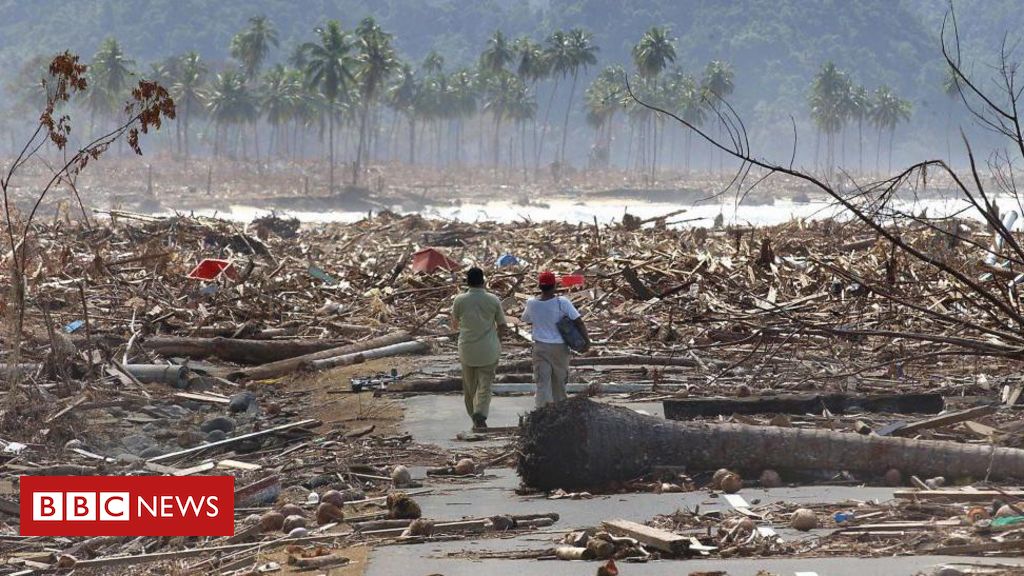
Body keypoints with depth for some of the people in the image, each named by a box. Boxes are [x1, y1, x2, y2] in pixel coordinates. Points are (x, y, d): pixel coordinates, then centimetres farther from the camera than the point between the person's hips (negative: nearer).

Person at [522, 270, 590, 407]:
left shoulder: (531, 303, -7)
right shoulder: (562, 302, -14)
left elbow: (526, 320, 12)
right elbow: (579, 321, -14)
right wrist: (587, 340, -4)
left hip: (540, 346, 0)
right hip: (559, 347, 0)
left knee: (542, 382, 0)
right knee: (559, 381, 17)